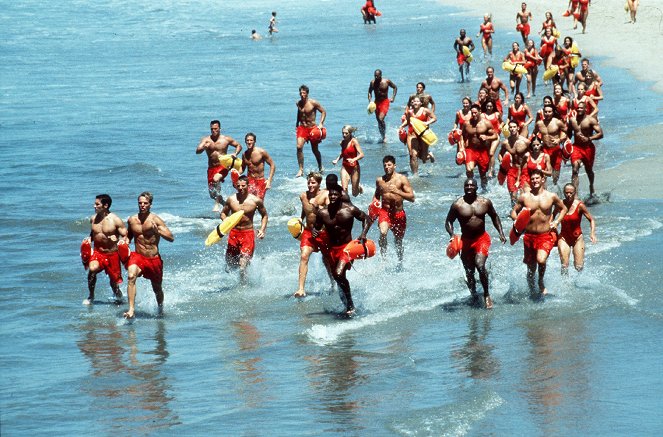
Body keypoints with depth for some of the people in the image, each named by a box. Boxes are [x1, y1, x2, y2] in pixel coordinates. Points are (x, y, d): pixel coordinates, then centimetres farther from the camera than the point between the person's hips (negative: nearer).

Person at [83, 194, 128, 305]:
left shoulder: (115, 220, -11)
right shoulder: (93, 219, 4)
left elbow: (125, 236, -7)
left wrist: (122, 241, -29)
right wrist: (88, 240, 1)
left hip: (112, 253, -2)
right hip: (97, 252, 2)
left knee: (114, 280, 7)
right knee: (92, 269, -28)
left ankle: (117, 294, 42)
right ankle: (90, 296, -13)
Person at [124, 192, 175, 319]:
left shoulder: (155, 220, -9)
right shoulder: (132, 220, 2)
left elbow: (171, 238, -14)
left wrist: (157, 230, -27)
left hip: (154, 259, -1)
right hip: (137, 256, 1)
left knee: (157, 289, 16)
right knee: (131, 276, -30)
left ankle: (160, 308, 48)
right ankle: (131, 310, -34)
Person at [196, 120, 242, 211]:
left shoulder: (226, 139, 0)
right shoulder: (206, 139, 0)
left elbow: (239, 146, 14)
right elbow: (197, 151, -12)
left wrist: (235, 154, -6)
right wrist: (203, 148, -33)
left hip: (222, 167, -3)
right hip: (211, 168, 3)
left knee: (216, 179, -35)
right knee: (212, 193, 5)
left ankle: (217, 204, -28)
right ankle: (222, 202, 38)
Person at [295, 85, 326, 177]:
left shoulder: (313, 103, -12)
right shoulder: (299, 103, 1)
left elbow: (323, 112, -4)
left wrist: (321, 123, -14)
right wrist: (297, 124, 17)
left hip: (312, 128, -3)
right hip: (302, 128, 3)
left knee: (315, 150, 10)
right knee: (299, 147, -18)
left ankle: (320, 168, 34)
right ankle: (301, 169, -12)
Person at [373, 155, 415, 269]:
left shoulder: (401, 179, -6)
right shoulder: (380, 180, 4)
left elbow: (412, 197, -10)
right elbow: (377, 196, 22)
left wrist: (397, 191, -24)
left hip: (398, 213, 0)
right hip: (385, 211, 0)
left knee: (398, 242, 14)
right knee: (383, 232, -30)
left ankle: (400, 263, 36)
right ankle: (383, 257, -19)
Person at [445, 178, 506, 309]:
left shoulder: (485, 202, 0)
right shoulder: (457, 205, -5)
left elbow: (494, 216, 16)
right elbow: (448, 222, 1)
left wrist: (501, 233, 9)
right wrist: (452, 235, -16)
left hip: (482, 238, -1)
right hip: (466, 240, 1)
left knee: (480, 264, -22)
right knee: (469, 272, 6)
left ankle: (486, 294, -8)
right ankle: (473, 295, 28)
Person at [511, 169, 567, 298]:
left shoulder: (551, 196, 0)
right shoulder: (524, 197, 1)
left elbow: (563, 208, 16)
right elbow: (514, 211, 12)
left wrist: (556, 221, 1)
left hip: (546, 235, -2)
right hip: (529, 236, 2)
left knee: (541, 260, -26)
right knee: (531, 267, 10)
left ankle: (541, 282, 3)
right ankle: (532, 291, 32)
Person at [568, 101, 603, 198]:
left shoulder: (591, 120, -9)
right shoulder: (572, 120, 2)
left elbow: (600, 134, -13)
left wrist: (589, 138, -26)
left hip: (588, 147, -1)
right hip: (576, 147, 1)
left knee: (589, 170, 18)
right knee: (575, 168, -18)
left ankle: (591, 187, 48)